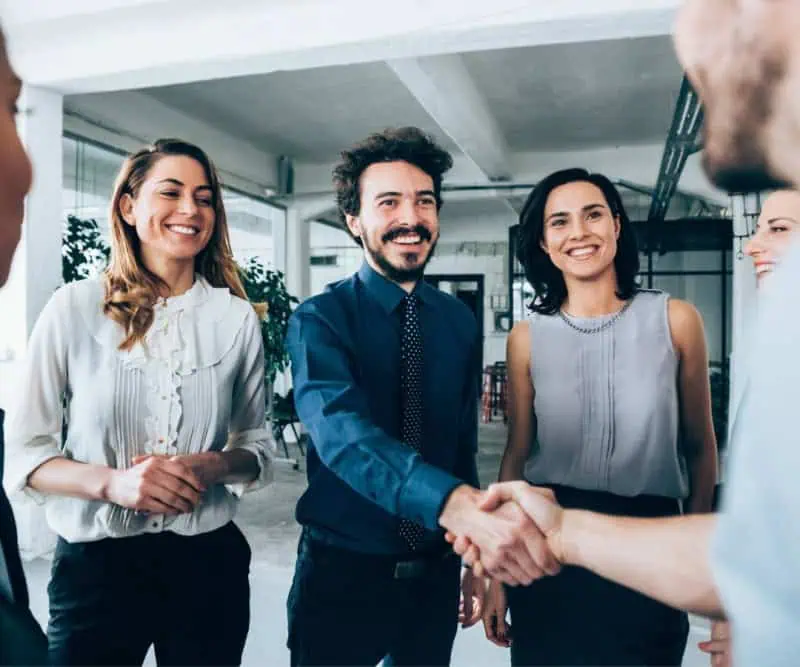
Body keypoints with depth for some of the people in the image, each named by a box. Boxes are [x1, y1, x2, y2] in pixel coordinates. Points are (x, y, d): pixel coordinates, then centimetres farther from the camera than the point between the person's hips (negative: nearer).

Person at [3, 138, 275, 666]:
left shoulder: (237, 318, -1)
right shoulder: (75, 308, -5)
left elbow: (259, 448, 5)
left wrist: (213, 467, -16)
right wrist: (113, 482, -20)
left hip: (209, 561, 2)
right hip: (95, 564, -1)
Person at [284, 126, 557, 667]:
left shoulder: (461, 321, 0)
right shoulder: (320, 318, -14)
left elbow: (464, 445, 6)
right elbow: (341, 431, -32)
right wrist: (460, 504, -47)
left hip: (436, 571, 4)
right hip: (343, 568, -3)